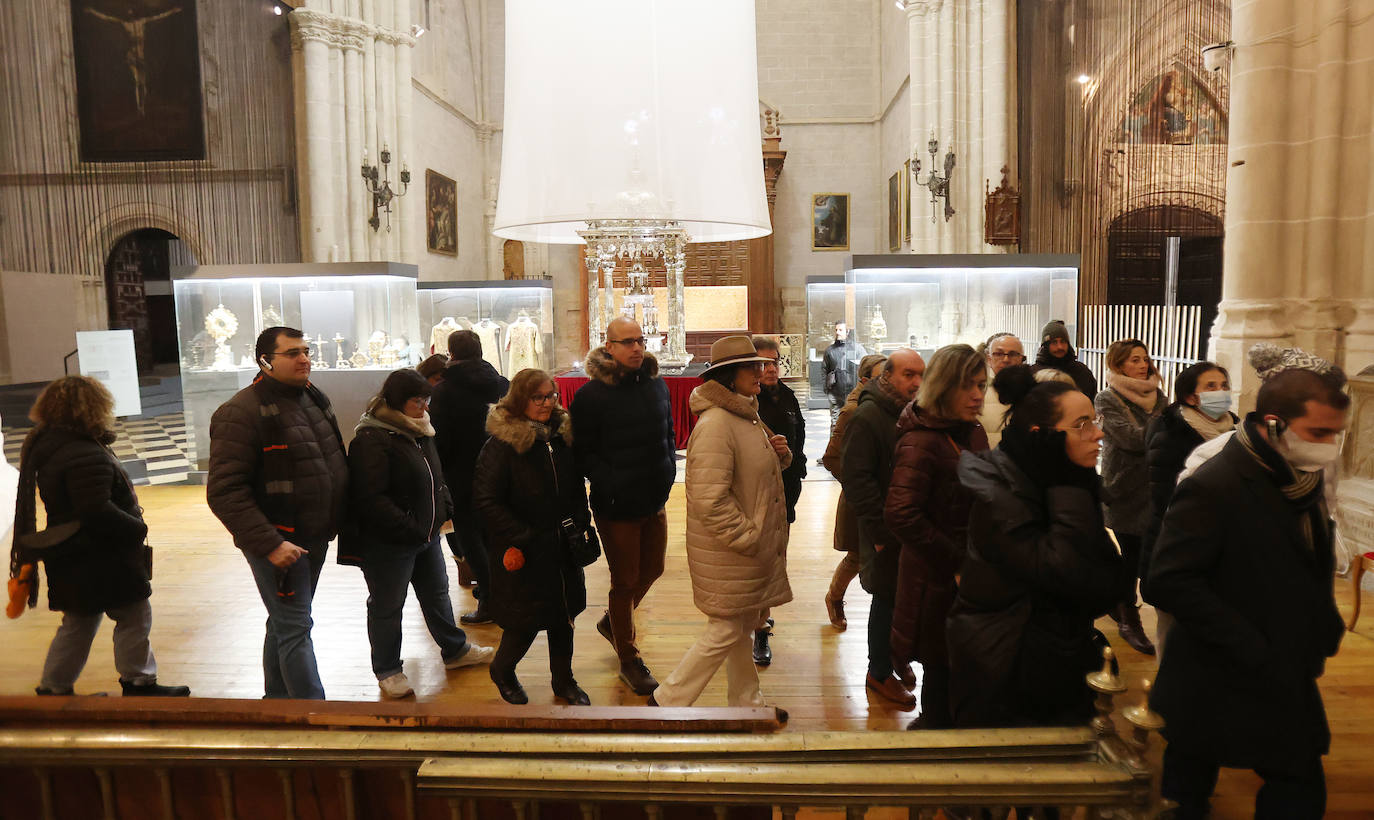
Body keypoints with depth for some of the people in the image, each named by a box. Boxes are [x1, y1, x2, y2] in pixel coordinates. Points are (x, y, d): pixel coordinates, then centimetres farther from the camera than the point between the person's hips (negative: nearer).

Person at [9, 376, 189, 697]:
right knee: (135, 617, 6)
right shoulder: (85, 456, -26)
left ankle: (54, 688, 30)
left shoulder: (46, 445, 6)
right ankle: (139, 682, 19)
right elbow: (97, 511, -30)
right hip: (101, 562, -10)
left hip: (74, 560, 10)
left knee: (78, 624, 21)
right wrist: (138, 529, -16)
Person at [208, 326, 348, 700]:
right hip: (278, 544, -8)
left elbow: (334, 463, 21)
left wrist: (334, 524, 15)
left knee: (286, 623, 20)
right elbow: (224, 491, -22)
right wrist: (268, 543, -27)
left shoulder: (314, 398, 9)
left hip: (315, 538, 8)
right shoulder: (242, 412, -17)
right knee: (294, 628, -4)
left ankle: (277, 699, 35)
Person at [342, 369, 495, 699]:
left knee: (437, 593, 21)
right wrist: (410, 528, -26)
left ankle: (455, 650, 38)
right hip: (388, 543, -9)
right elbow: (371, 499, -27)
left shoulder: (419, 432, 9)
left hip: (426, 535, 9)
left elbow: (436, 478, 22)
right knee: (387, 607, 8)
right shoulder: (372, 439, -21)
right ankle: (387, 670, 25)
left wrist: (445, 509, 7)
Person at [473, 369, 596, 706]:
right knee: (526, 620, 3)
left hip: (563, 548, 6)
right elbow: (485, 499, -17)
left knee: (563, 615, 15)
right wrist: (520, 538, -18)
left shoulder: (563, 435, 6)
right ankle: (502, 671, 33)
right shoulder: (502, 443, -15)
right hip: (524, 552, -6)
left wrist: (582, 524, 6)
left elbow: (577, 487, 17)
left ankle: (563, 680, 34)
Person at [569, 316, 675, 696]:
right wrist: (609, 485, -23)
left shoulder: (656, 384, 5)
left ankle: (612, 621, 47)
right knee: (625, 581, 6)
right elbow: (583, 452, -13)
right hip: (617, 507, -6)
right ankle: (629, 660, 24)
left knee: (652, 569, 20)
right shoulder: (592, 394, -13)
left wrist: (669, 469, 3)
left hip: (655, 500, 6)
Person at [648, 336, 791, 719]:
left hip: (752, 545, 10)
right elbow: (709, 500, -27)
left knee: (745, 626, 20)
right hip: (726, 549, -10)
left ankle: (747, 702, 35)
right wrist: (747, 537, -20)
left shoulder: (746, 415, 11)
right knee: (726, 630, 0)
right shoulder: (715, 424, -23)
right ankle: (668, 700, 16)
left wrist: (779, 454, 0)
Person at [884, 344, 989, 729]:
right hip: (937, 580, -7)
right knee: (942, 669, 6)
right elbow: (901, 516, -29)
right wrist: (956, 559, -20)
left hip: (969, 575, 8)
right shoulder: (920, 442, -19)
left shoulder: (973, 432, 7)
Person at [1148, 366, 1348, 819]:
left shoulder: (1302, 481, 5)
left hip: (1286, 688, 8)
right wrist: (1253, 651, -25)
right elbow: (1170, 582, -27)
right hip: (1216, 691, -8)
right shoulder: (1212, 487, -22)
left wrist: (1326, 627, 3)